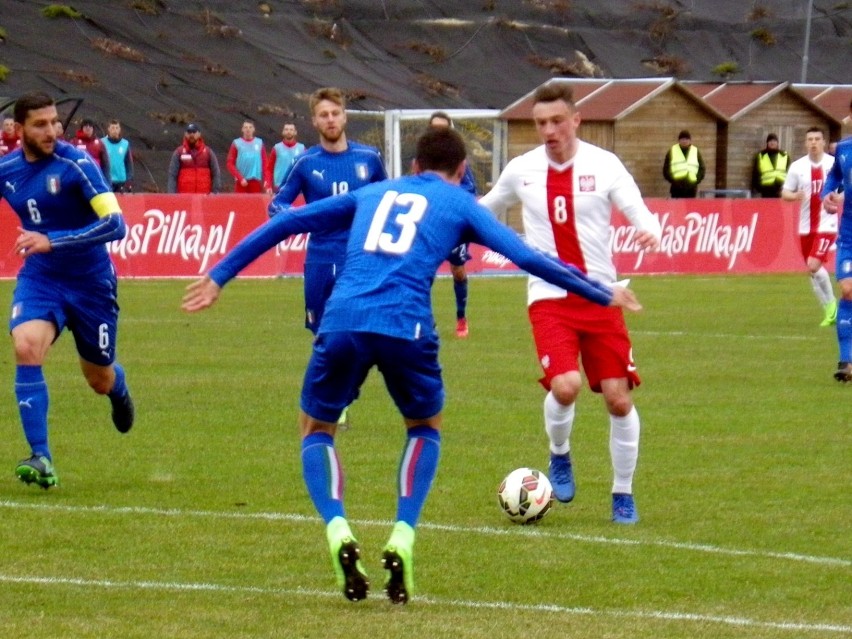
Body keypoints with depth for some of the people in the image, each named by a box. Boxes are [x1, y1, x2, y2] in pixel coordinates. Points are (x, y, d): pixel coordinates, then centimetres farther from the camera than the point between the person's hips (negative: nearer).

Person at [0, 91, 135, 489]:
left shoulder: (76, 165, -19)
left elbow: (115, 224, -27)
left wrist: (52, 241, -34)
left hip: (90, 281, -2)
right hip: (39, 278, 3)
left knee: (100, 381, 11)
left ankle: (118, 387, 53)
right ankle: (41, 459, -23)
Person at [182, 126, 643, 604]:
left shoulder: (373, 194, 28)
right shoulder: (459, 204, 19)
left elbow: (285, 222, 28)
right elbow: (527, 257, 12)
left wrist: (220, 276, 35)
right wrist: (605, 295, 21)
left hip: (342, 321, 2)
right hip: (405, 326, -2)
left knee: (316, 428, 23)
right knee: (426, 427, 26)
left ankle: (338, 532, -3)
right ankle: (402, 539, 6)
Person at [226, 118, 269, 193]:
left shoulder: (260, 143, 9)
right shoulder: (236, 143, 5)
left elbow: (265, 164, 7)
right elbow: (230, 164, 2)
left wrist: (266, 182, -4)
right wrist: (240, 178, -9)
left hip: (256, 181, 1)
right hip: (241, 183, -1)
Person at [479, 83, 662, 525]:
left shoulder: (603, 165, -4)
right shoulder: (521, 171, 2)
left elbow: (640, 213, -11)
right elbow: (484, 213, 20)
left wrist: (649, 232, -32)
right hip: (549, 299, 0)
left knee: (618, 398, -2)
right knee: (564, 386, -22)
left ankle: (623, 494, 17)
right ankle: (559, 456, 10)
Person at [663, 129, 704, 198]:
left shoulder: (696, 152, 10)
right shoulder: (672, 152, 7)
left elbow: (701, 169, 10)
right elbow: (666, 169, 5)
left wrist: (696, 181, -4)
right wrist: (672, 180, -9)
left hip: (691, 189, 1)